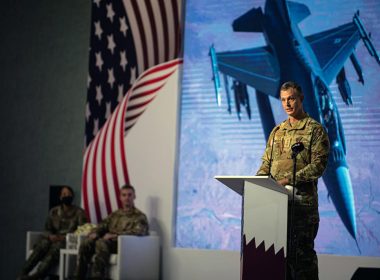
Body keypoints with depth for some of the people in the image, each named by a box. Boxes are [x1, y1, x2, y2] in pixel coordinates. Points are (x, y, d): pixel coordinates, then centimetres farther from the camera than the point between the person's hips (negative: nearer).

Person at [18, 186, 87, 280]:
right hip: (53, 238, 4)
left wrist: (65, 237, -17)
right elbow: (47, 229, 17)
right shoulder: (53, 211, 18)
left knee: (55, 248, -38)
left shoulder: (79, 212, 5)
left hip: (69, 240, -4)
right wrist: (50, 236, -9)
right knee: (41, 246, -32)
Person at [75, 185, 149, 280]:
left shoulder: (139, 216, 4)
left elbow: (138, 232, -14)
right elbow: (102, 226, 22)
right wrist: (94, 233, -4)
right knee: (86, 244, -23)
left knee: (101, 243, -36)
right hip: (109, 242, 6)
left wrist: (114, 235, -20)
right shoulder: (115, 214, 25)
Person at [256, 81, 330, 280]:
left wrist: (290, 179, -21)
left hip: (303, 201, -6)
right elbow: (266, 163, 19)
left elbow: (318, 165, -11)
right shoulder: (277, 131, 18)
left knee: (302, 251, -6)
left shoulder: (315, 130, -1)